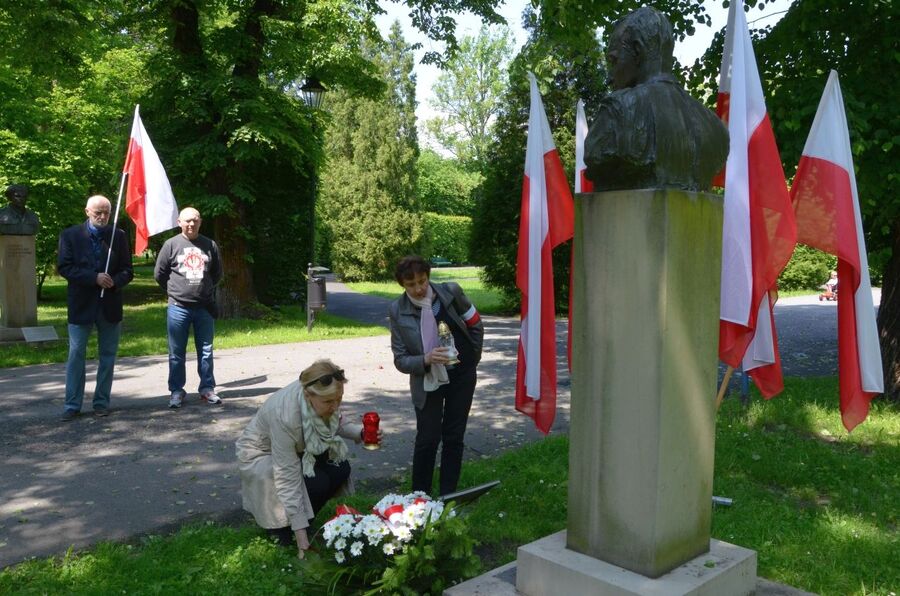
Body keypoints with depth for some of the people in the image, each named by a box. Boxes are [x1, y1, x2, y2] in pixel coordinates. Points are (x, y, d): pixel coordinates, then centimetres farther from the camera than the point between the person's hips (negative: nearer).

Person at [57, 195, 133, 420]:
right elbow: (64, 267, -6)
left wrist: (114, 281, -18)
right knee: (76, 355, 3)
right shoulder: (70, 235, 1)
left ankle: (102, 402, 19)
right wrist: (94, 278, -18)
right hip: (81, 304, -1)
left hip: (110, 305, 1)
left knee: (107, 355, 8)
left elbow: (127, 271, 3)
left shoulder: (119, 236, 3)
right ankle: (72, 405, 12)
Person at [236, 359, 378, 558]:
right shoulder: (284, 414, -40)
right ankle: (277, 523, 1)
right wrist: (301, 535, -32)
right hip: (261, 455, -6)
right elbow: (288, 479, -35)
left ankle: (304, 517, 7)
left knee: (340, 468, -17)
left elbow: (338, 425, -1)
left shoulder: (326, 397, -24)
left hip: (298, 451, 6)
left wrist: (361, 432, -23)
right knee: (316, 482, -27)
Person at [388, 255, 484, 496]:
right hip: (426, 380, -1)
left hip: (461, 375, 1)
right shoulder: (397, 311, -12)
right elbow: (400, 360, -10)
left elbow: (475, 325, 4)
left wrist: (472, 357, 6)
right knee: (427, 439, -2)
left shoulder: (451, 291, -12)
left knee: (453, 437, 7)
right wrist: (426, 360, -27)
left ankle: (448, 495, 20)